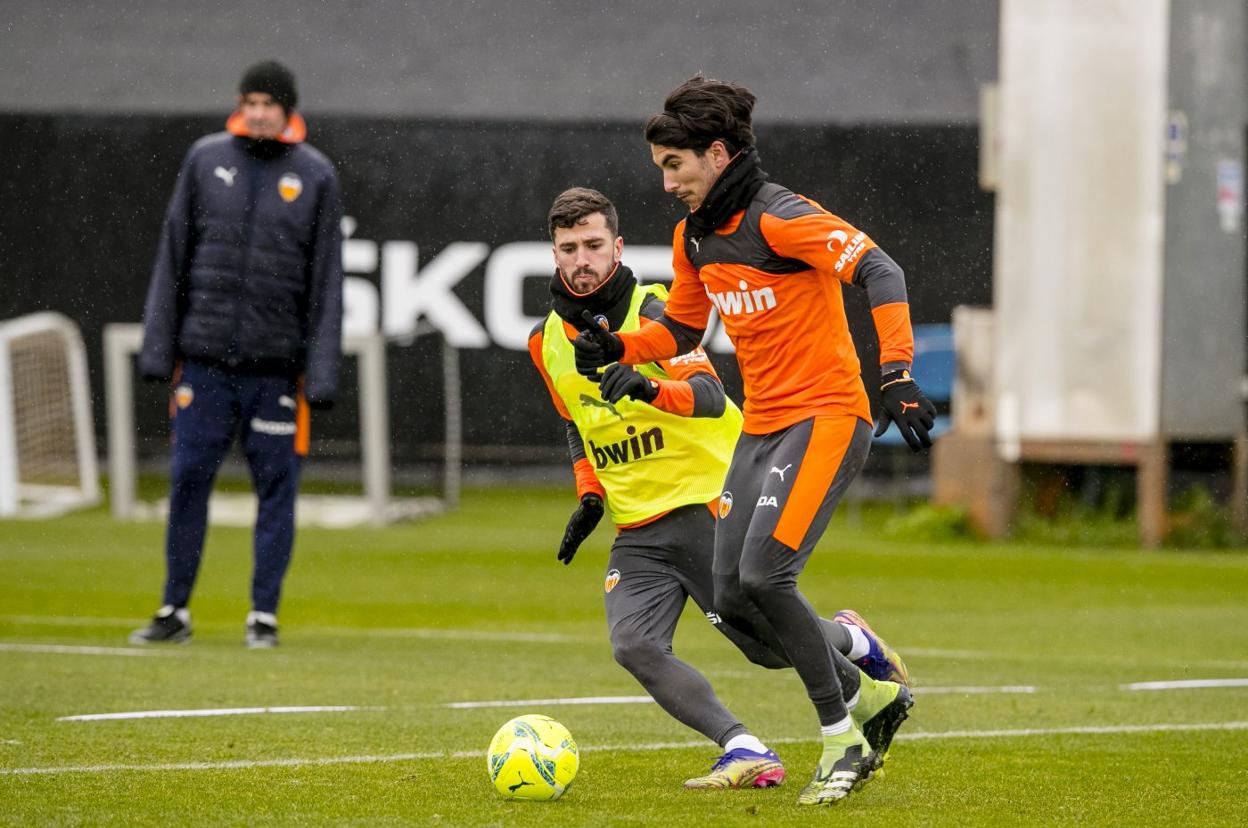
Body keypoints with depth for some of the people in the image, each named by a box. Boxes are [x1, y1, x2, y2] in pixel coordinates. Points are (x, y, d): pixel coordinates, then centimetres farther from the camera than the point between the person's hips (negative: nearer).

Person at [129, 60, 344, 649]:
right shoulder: (206, 159, 7)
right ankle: (175, 611, 10)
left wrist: (321, 373, -5)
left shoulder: (315, 175, 2)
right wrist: (158, 349, 3)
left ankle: (263, 615, 8)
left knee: (276, 486, 1)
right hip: (205, 357, 1)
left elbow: (326, 281, 1)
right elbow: (173, 258, 9)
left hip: (277, 364, -1)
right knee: (188, 480, 2)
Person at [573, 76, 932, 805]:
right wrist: (618, 349, 4)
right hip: (762, 428, 9)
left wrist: (897, 374, -34)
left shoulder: (780, 219, -16)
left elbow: (879, 272, -24)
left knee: (764, 575, -21)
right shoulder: (695, 237, 10)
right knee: (733, 600, 3)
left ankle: (844, 739, -8)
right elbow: (681, 331, 23)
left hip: (825, 417, -9)